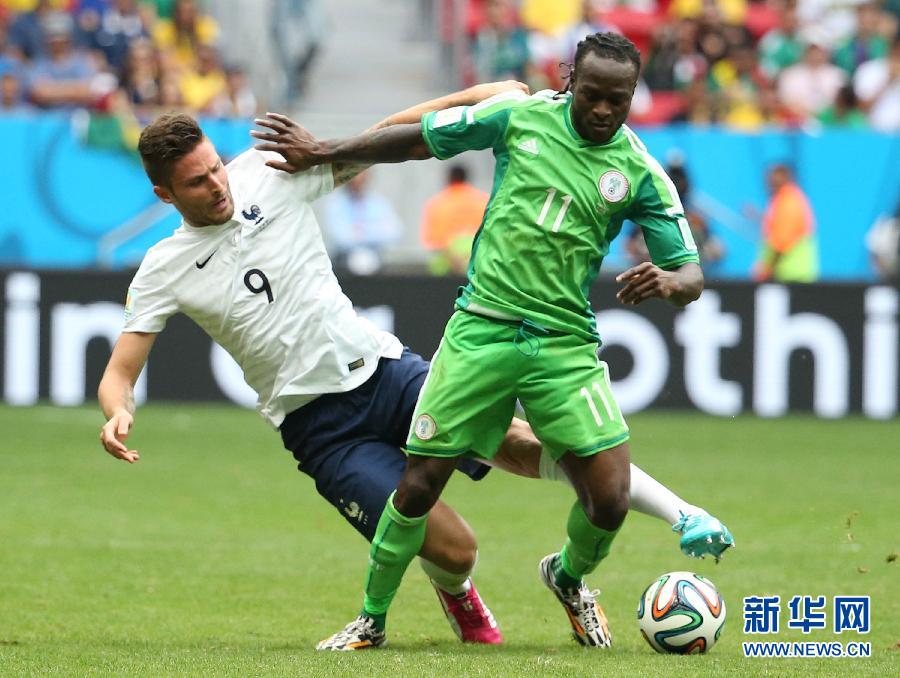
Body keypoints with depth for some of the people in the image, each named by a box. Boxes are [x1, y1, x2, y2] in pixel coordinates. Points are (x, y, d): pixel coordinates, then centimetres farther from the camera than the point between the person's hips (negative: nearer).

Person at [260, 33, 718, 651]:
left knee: (609, 499, -10)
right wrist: (324, 153, 16)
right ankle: (372, 619, 17)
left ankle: (570, 577, 26)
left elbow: (691, 276, -3)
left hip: (566, 344, 0)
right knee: (420, 484, -4)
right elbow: (417, 140, 11)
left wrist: (666, 281, -27)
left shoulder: (640, 172, -2)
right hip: (482, 329, 0)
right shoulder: (520, 117, -2)